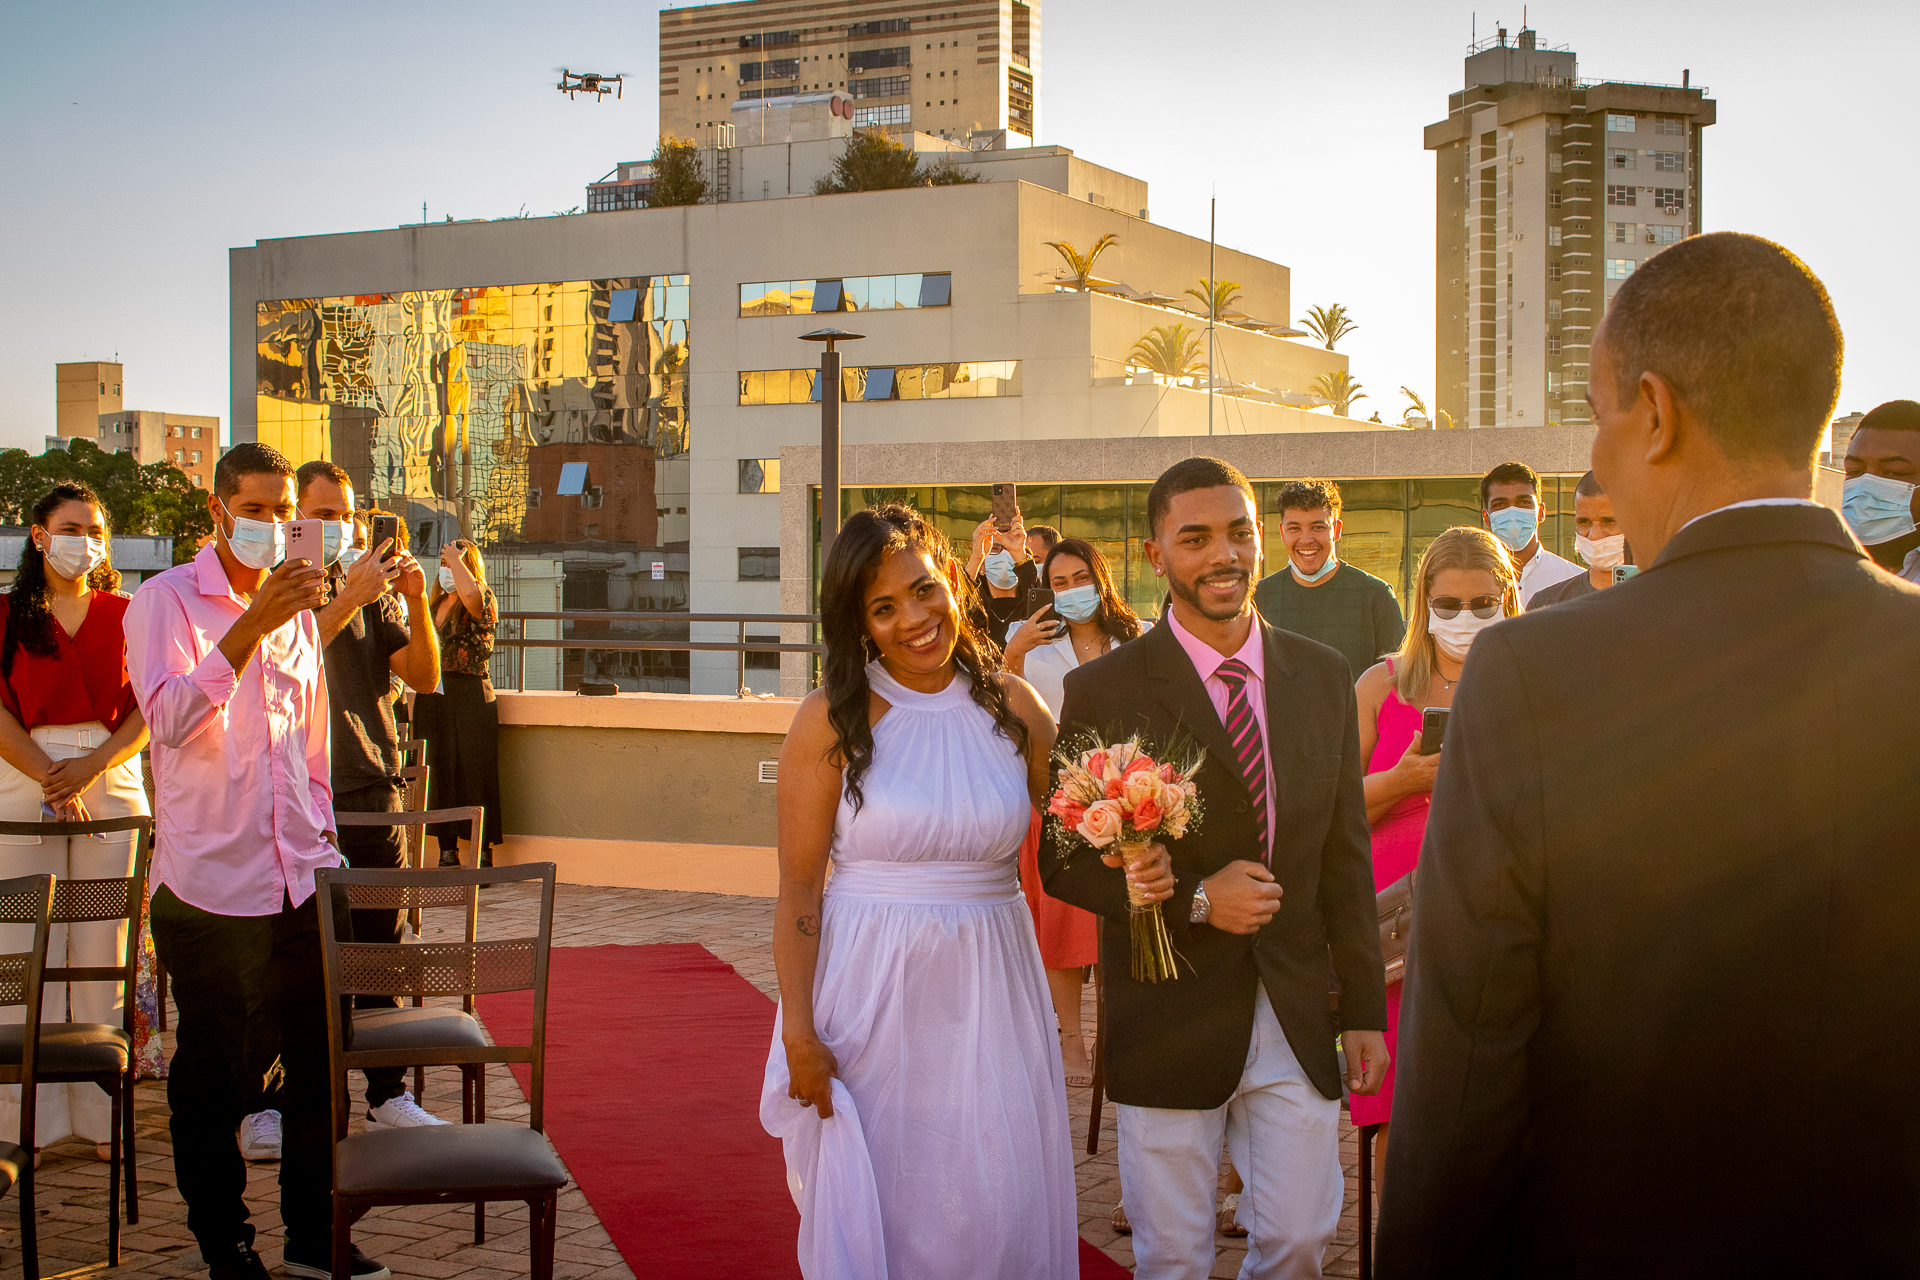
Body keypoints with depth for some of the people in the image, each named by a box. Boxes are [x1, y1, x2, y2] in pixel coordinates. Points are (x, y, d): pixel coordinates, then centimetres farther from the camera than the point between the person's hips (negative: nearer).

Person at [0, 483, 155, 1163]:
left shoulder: (124, 615, 10)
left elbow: (147, 710, 4)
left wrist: (90, 766, -11)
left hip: (112, 784, 1)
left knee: (104, 951, 0)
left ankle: (101, 1113, 6)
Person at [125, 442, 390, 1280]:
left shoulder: (299, 613, 15)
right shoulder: (166, 600, -4)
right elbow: (170, 719, -21)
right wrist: (251, 627, -29)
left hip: (301, 879, 5)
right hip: (209, 884, -5)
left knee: (319, 1060, 7)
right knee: (214, 1076, 5)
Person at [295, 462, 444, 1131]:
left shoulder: (371, 592, 14)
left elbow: (424, 677, 3)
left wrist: (417, 603, -11)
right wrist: (347, 600, -26)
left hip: (373, 793, 4)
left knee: (379, 949, 7)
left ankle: (388, 1094, 14)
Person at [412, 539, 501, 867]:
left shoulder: (482, 600, -4)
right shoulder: (436, 603, 18)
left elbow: (470, 593, -30)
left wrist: (456, 558, -16)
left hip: (470, 696, -7)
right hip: (432, 698, 7)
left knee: (475, 775, -7)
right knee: (438, 774, 7)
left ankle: (482, 860, -4)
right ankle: (448, 856, 14)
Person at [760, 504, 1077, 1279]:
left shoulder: (1014, 708, 2)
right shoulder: (833, 720, -6)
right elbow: (797, 889, -7)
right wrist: (800, 1033, -11)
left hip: (988, 993, 2)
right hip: (869, 995, -2)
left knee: (996, 1211, 7)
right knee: (875, 1209, 8)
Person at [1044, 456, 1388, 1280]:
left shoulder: (1323, 677, 4)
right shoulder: (1103, 693, -9)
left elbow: (1346, 854, 7)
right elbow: (1062, 862, -5)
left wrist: (1365, 1008, 6)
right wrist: (1194, 900, -17)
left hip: (1297, 1021, 3)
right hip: (1169, 1024, -3)